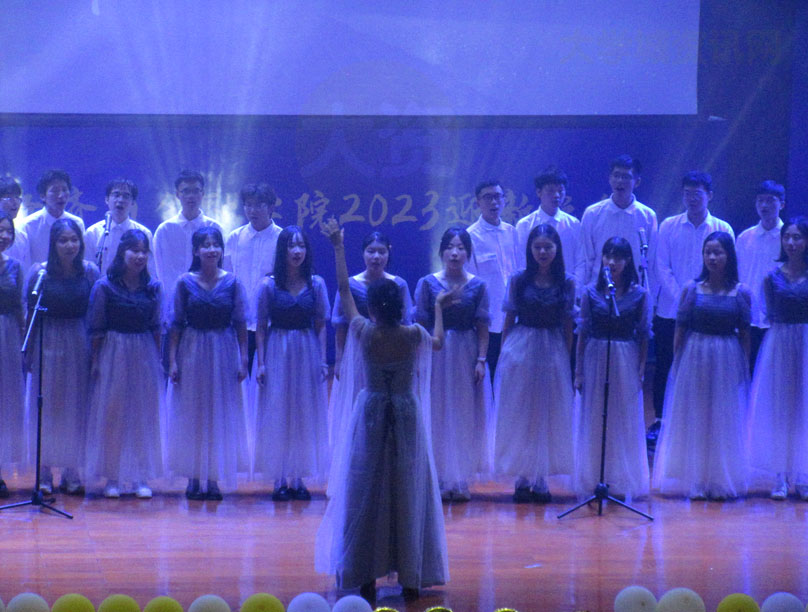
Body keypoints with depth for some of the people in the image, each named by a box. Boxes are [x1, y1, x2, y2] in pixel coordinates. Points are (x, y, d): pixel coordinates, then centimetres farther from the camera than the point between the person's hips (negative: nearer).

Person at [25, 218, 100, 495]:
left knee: (77, 408, 6)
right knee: (46, 408, 3)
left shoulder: (90, 272, 0)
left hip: (79, 345, 1)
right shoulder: (40, 272, -5)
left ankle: (71, 472, 14)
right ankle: (44, 473, 9)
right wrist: (29, 351, -4)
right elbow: (30, 313, -2)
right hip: (48, 345, -1)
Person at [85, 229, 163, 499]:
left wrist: (159, 359, 6)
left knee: (145, 415, 4)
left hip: (145, 355, 3)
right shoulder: (105, 286, -4)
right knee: (111, 413, 0)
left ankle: (141, 477, 10)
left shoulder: (152, 288, 5)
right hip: (113, 354, -3)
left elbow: (156, 327, 9)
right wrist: (95, 360, -6)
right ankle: (112, 478, 7)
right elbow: (96, 328, -2)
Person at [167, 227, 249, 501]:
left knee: (221, 414, 3)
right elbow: (176, 324, 0)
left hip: (223, 354, 0)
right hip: (191, 353, 0)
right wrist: (172, 361, -5)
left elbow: (241, 324, 1)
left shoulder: (232, 283, -1)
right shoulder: (185, 282, -2)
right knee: (190, 415, 4)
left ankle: (214, 479, 10)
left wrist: (243, 360, -3)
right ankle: (193, 478, 11)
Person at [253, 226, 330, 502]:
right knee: (276, 416, 0)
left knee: (306, 415, 4)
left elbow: (321, 325, 4)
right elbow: (260, 327, 0)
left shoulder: (316, 284, 1)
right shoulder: (269, 285, -3)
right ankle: (280, 481, 6)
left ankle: (299, 480, 12)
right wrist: (260, 362, -6)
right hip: (277, 353, -2)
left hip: (307, 354, 2)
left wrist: (322, 359, -1)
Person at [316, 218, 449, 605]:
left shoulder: (364, 333, -12)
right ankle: (411, 579, 10)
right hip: (408, 417, 1)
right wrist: (439, 309, 28)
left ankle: (367, 577, 6)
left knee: (367, 493, 6)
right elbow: (438, 343, 14)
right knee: (408, 493, 7)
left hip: (372, 415, -1)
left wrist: (338, 247, 9)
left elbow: (343, 291, 1)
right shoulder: (414, 336, -11)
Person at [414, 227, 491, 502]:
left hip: (466, 356, 1)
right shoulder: (427, 283, -1)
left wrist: (481, 360, -8)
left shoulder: (478, 286, 1)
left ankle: (461, 481, 13)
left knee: (465, 416, 5)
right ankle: (439, 480, 8)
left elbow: (482, 327, 0)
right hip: (435, 355, -1)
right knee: (437, 415, 1)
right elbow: (421, 324, -1)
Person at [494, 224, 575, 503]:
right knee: (518, 414, 2)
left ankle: (540, 479, 12)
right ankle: (522, 478, 9)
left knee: (549, 415, 4)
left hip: (553, 353, 1)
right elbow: (509, 321, 5)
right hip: (520, 351, -1)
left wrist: (566, 357, 2)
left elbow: (568, 326, 6)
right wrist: (504, 354, 4)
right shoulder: (518, 280, 0)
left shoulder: (567, 283, 2)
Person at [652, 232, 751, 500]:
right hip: (693, 358, 0)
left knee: (724, 420, 6)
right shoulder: (692, 289, -1)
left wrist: (744, 367, 0)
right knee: (692, 419, 4)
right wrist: (677, 362, -2)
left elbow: (745, 334, 3)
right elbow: (680, 329, 2)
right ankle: (693, 480, 13)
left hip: (727, 360, 0)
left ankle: (721, 481, 15)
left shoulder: (741, 293, -1)